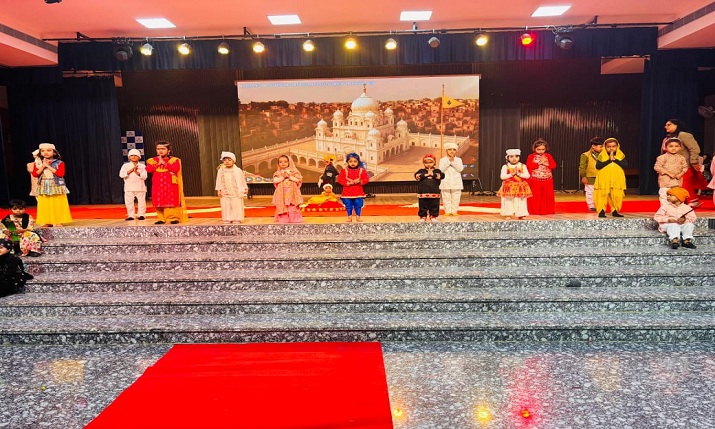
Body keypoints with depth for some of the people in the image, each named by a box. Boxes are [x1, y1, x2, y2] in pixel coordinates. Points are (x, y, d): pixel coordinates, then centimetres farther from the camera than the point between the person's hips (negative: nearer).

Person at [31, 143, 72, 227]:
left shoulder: (59, 163, -4)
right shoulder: (38, 163, 5)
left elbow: (60, 174, -17)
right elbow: (35, 174, -2)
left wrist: (49, 166, -15)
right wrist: (43, 166, -13)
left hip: (57, 188, -3)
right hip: (43, 189, 3)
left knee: (57, 205, -1)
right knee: (45, 205, 3)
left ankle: (58, 221, 6)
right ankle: (47, 222, 10)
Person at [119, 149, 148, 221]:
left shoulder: (142, 166, 2)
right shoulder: (126, 165, 6)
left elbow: (144, 177, -8)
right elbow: (121, 175, -8)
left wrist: (137, 172, -19)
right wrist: (131, 170, -15)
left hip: (140, 187, -1)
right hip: (129, 187, 1)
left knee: (141, 201, 3)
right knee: (129, 202, 2)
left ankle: (141, 215, 13)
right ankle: (131, 215, 10)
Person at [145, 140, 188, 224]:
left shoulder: (174, 160, 1)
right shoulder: (152, 160, 9)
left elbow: (175, 168, -16)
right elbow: (148, 169, -5)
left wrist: (164, 163, -12)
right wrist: (158, 164, -11)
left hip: (170, 185, -3)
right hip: (158, 185, 3)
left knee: (171, 201, -5)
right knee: (159, 202, 2)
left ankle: (174, 218, 0)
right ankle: (161, 218, 8)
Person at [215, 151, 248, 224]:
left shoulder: (238, 170, -3)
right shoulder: (221, 171, 0)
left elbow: (242, 180, 5)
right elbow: (219, 181, 4)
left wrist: (245, 188, 7)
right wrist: (219, 190, 0)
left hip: (236, 193, -1)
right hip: (225, 193, 1)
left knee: (237, 206, 4)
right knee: (226, 206, 5)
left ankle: (236, 219, 13)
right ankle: (227, 220, 14)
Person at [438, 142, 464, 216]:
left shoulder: (458, 159, 6)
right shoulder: (443, 160, 3)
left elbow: (460, 169, -9)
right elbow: (441, 169, -11)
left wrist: (453, 162, -15)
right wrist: (448, 161, -16)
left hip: (456, 183, 1)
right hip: (446, 182, -1)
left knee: (456, 198, 3)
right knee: (446, 198, 2)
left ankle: (454, 211, 10)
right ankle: (447, 211, 9)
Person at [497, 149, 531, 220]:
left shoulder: (523, 166, 2)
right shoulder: (505, 167, -3)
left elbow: (527, 175, -4)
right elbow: (502, 176, -11)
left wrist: (519, 174, -17)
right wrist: (511, 174, -18)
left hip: (520, 187, 1)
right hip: (509, 187, -1)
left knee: (520, 201, 5)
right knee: (508, 201, 3)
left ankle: (520, 215, 13)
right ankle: (508, 215, 10)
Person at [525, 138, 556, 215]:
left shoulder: (548, 156, 7)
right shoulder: (531, 156, -1)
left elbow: (554, 165, -1)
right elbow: (528, 166, -15)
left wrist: (546, 163, -14)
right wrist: (538, 163, -16)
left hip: (547, 180, 3)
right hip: (535, 180, -3)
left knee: (547, 195, 6)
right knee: (535, 196, 0)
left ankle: (548, 210, 14)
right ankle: (534, 211, 7)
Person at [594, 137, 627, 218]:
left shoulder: (621, 155, 6)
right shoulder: (601, 155, 0)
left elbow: (625, 165, -6)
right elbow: (598, 166, -13)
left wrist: (615, 159, -13)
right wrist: (609, 160, -15)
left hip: (617, 180, 2)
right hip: (604, 180, -2)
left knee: (617, 196, 3)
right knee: (603, 195, -5)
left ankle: (615, 211, 17)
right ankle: (601, 212, 2)